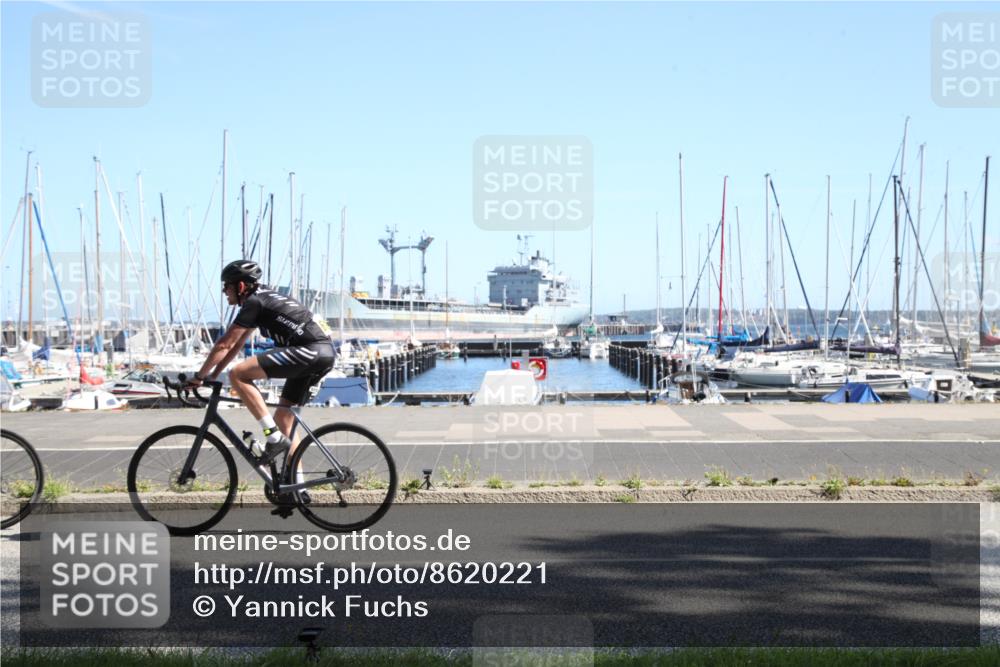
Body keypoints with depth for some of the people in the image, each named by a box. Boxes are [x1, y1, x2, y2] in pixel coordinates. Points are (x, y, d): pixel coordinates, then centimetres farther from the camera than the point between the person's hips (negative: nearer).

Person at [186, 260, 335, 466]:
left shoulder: (254, 302, -5)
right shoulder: (262, 297, 24)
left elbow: (224, 345, -5)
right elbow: (236, 344, 28)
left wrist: (199, 376, 3)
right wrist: (213, 375, 27)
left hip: (310, 350, -10)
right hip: (326, 352, 10)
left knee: (238, 375, -13)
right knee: (283, 417, 17)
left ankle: (275, 438, -14)